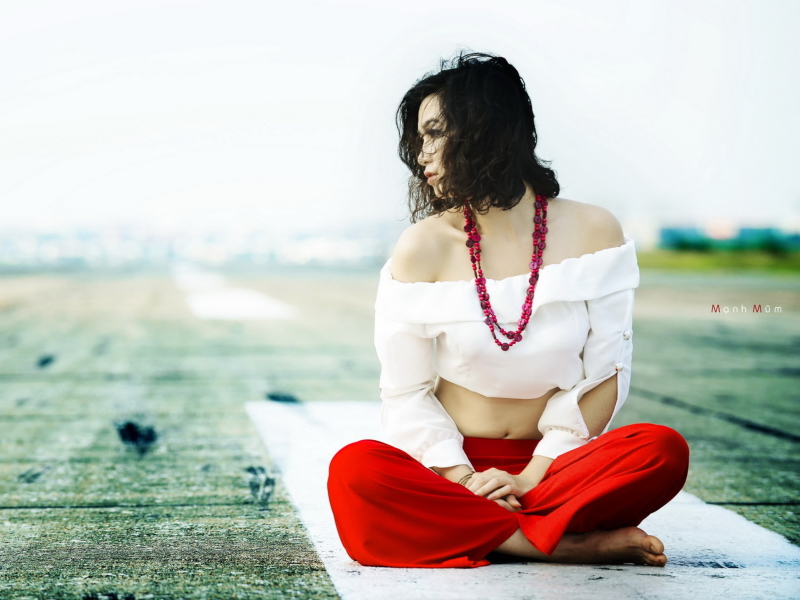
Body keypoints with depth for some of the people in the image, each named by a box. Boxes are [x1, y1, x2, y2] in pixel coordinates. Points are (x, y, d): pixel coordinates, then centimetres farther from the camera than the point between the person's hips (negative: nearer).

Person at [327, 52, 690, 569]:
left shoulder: (592, 231, 1)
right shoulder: (424, 246, 0)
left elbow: (604, 375, -2)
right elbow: (406, 392, -2)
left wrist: (530, 477, -11)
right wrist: (465, 481, -16)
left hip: (550, 469, 0)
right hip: (450, 468, 1)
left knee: (663, 450, -28)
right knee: (356, 471, -32)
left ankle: (472, 532, -22)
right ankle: (569, 544, -26)